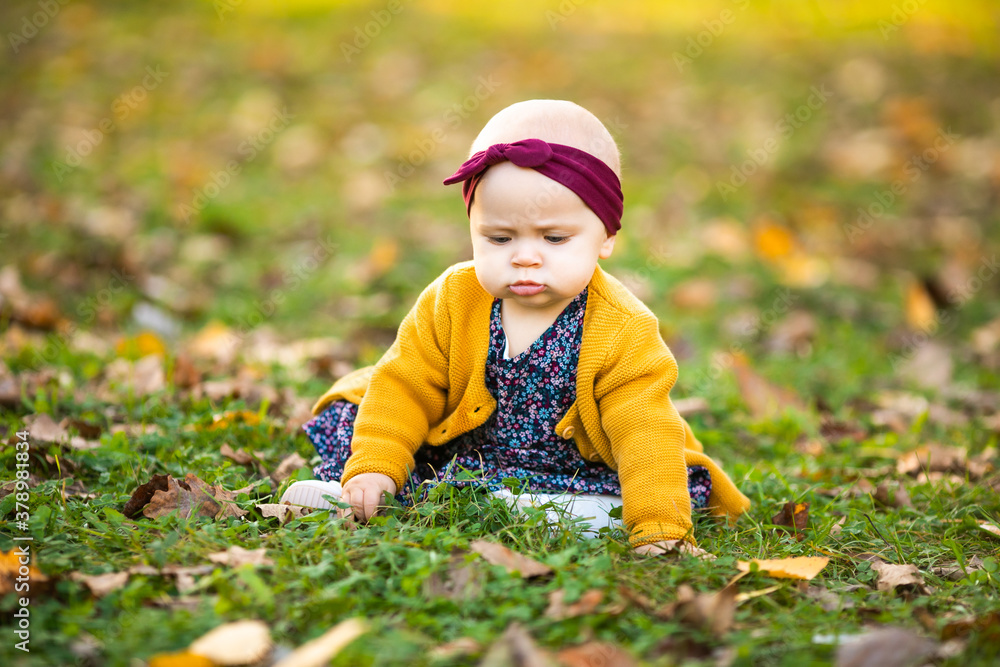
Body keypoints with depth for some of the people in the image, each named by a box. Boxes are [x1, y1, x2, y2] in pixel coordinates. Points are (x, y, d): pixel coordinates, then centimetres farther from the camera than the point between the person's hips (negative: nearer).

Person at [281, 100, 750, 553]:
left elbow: (646, 435, -25)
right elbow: (406, 385, -6)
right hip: (458, 456, 2)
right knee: (352, 417, -9)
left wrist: (658, 528, -37)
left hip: (575, 474, -2)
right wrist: (372, 468, -18)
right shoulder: (451, 302, -12)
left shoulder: (622, 333, -21)